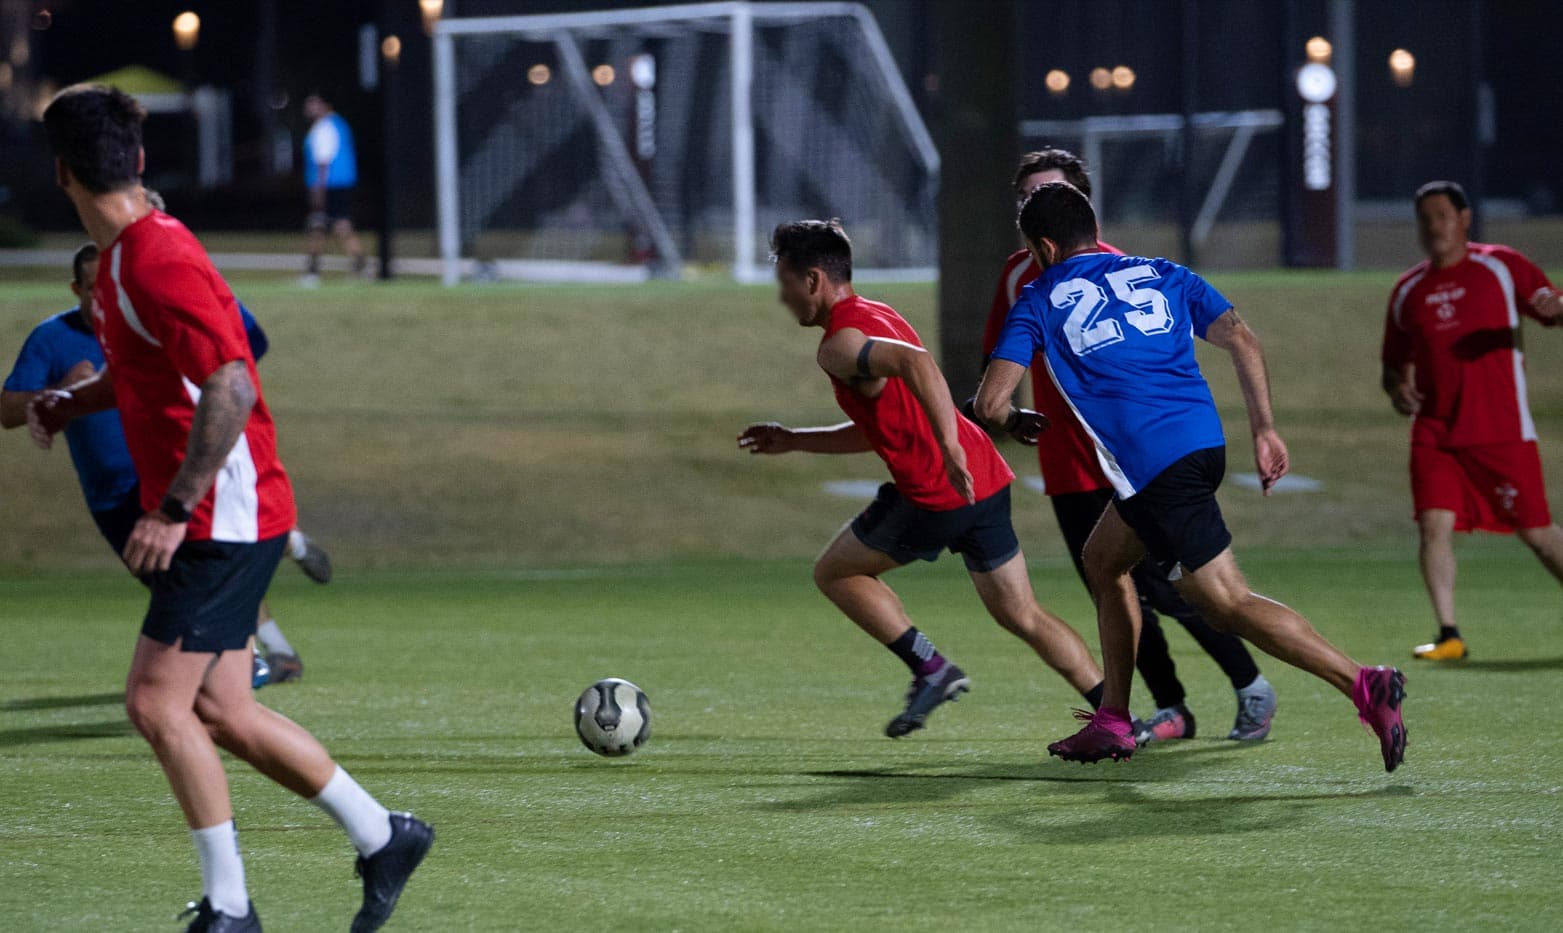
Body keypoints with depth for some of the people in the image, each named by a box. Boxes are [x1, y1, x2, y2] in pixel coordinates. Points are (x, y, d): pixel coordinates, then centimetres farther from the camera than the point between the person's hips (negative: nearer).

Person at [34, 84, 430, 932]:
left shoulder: (157, 261, -19)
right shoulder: (122, 258, 12)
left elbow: (231, 390, -28)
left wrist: (172, 510, -29)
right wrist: (71, 402, 16)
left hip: (225, 519, -10)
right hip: (210, 522, 10)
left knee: (155, 702, -11)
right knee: (217, 711, 10)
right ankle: (382, 837, 21)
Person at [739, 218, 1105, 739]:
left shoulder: (840, 344, -12)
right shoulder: (878, 318, 20)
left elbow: (916, 362, -33)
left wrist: (950, 448, -39)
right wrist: (794, 441, 28)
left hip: (935, 495, -9)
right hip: (987, 481, 9)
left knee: (834, 573, 12)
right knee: (1021, 616, 15)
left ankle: (930, 668, 6)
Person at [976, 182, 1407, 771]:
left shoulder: (1040, 301, 9)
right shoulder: (1161, 275, 20)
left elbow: (991, 402, 3)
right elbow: (1240, 338, 7)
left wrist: (1014, 420, 26)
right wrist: (1264, 430, 8)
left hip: (1152, 465, -7)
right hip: (1204, 441, 7)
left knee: (1226, 602, -9)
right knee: (1103, 558, 26)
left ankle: (1363, 685, -24)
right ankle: (1113, 722, 26)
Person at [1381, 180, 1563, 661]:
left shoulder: (1501, 266, 2)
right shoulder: (1408, 291, 12)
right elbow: (1395, 362, 21)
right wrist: (1397, 387, -2)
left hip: (1502, 430, -3)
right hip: (1434, 434, 3)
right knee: (1433, 524, -13)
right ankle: (1448, 635, -8)